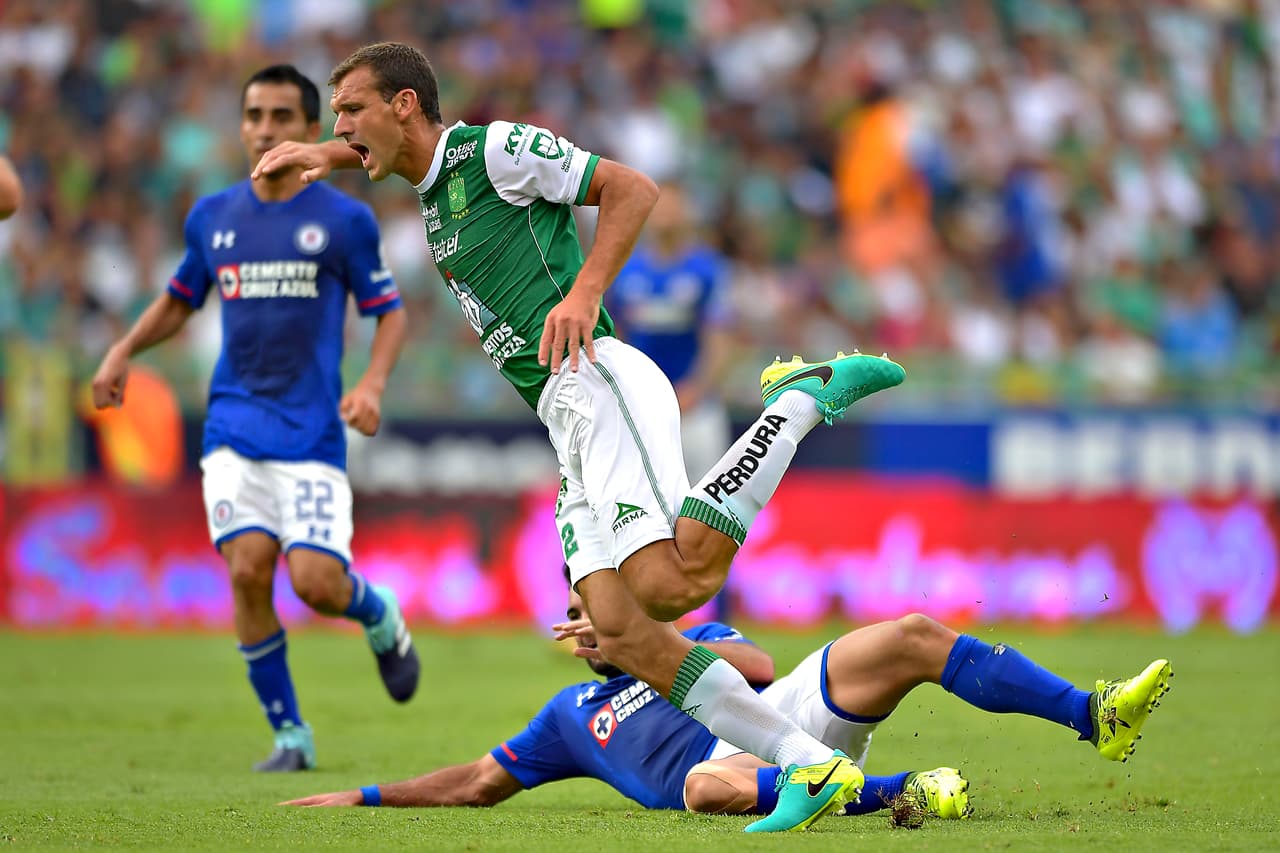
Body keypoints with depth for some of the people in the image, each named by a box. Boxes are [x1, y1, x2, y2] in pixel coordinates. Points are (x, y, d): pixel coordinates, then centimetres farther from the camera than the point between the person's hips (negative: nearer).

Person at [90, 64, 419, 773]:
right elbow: (178, 299, 23)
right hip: (234, 426, 3)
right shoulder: (211, 217, 8)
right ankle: (289, 734, 1)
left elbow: (389, 311, 5)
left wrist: (372, 383, -13)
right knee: (248, 569, -14)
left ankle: (381, 617, 24)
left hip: (312, 429, -3)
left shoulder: (344, 220, -1)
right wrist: (124, 351, 7)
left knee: (316, 583, -14)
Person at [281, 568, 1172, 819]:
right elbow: (476, 783, 35)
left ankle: (1095, 716, -25)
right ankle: (900, 790, -51)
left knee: (913, 638, -19)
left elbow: (759, 664, 11)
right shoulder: (571, 716, 35)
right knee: (710, 786, -43)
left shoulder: (701, 635, 32)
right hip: (711, 762, -2)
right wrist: (366, 797, 32)